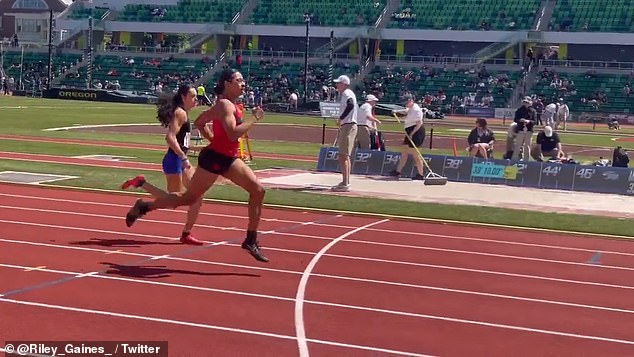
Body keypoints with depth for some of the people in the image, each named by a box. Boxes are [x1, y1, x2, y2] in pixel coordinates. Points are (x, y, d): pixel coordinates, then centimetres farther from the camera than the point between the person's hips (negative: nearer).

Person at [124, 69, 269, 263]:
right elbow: (233, 134, -30)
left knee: (258, 190, -2)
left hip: (228, 158, 9)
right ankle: (144, 206, 20)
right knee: (189, 198, 2)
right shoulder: (225, 105, -15)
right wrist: (254, 119, -22)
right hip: (213, 159, -9)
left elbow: (199, 123, 23)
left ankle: (251, 240, 2)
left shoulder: (231, 105, 14)